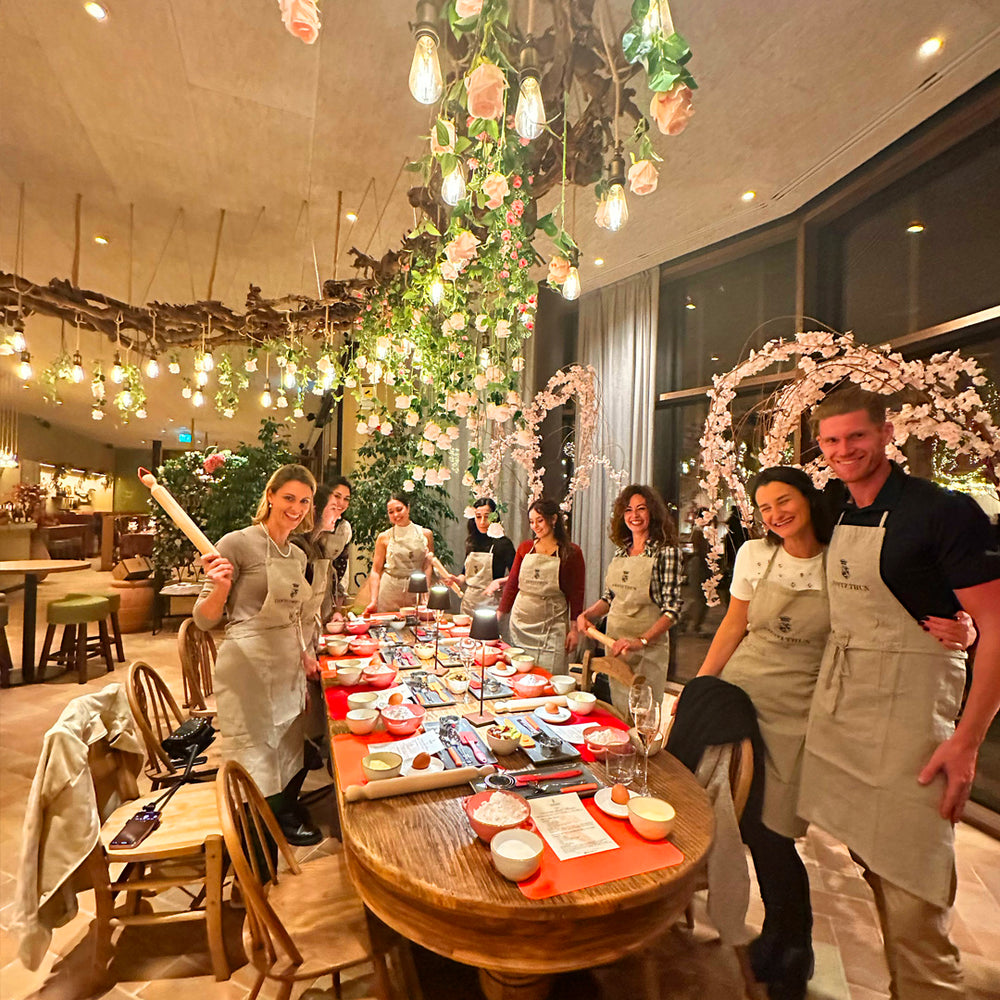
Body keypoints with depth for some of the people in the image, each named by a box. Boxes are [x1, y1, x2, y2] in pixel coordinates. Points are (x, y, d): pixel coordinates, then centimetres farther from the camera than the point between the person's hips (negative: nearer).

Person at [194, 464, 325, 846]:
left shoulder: (298, 556, 9)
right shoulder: (238, 543, -12)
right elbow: (205, 619, -12)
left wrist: (304, 654, 9)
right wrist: (220, 587, -30)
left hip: (289, 671, 7)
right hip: (249, 670, -6)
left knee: (292, 754, 18)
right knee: (257, 758, 7)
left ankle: (286, 814, 44)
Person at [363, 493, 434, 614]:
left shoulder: (425, 534, 3)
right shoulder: (384, 537, 1)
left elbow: (427, 568, 5)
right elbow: (376, 570, 2)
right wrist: (373, 601, -6)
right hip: (390, 591, -1)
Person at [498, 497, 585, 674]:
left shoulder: (571, 552, -4)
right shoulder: (525, 548, 6)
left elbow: (576, 594, -2)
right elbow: (512, 584, 10)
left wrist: (574, 628, -6)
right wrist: (499, 613, 5)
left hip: (552, 627, -3)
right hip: (521, 623, 4)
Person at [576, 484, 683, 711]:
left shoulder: (666, 551, -10)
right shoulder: (621, 550, 8)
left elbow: (671, 610, -15)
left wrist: (640, 641, -25)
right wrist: (586, 614, -2)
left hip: (648, 647, -5)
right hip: (614, 642, 6)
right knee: (616, 708, 16)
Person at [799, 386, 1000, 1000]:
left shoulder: (944, 512, -11)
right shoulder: (838, 512, 9)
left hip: (908, 712, -6)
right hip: (838, 701, 6)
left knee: (911, 896, 0)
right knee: (871, 863, 16)